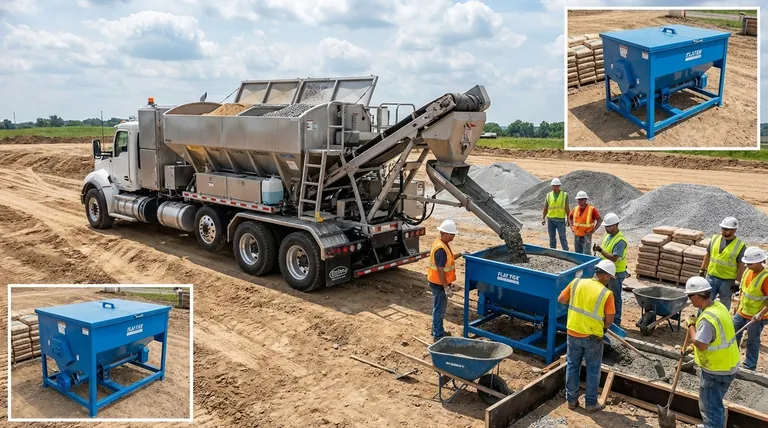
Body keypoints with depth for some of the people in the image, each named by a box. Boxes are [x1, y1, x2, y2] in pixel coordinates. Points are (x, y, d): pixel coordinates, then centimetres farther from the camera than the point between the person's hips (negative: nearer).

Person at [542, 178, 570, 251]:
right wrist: (543, 218, 2)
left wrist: (568, 220, -2)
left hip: (560, 220, -3)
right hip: (550, 220, 3)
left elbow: (567, 209, 2)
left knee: (562, 237, -4)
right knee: (552, 237, 9)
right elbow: (545, 208, 9)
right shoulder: (548, 195, 7)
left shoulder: (564, 195, 2)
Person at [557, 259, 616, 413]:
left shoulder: (576, 282, -7)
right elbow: (609, 321, -9)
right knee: (593, 370, 14)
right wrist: (602, 327, 11)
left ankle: (571, 400, 26)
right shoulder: (607, 293, -15)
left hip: (573, 334, 3)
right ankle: (591, 403, 25)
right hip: (593, 337, -3)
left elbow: (561, 299, 3)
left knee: (572, 367, 16)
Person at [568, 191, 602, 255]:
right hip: (576, 236, 6)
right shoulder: (575, 209, 5)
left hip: (586, 236, -6)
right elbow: (570, 217, 23)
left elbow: (600, 220, -14)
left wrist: (593, 231, -15)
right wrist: (572, 227, 12)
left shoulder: (592, 209, -11)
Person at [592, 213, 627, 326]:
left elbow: (614, 258, -29)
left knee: (615, 297, 3)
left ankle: (616, 320, 15)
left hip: (616, 273, -9)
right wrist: (598, 248, 1)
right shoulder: (608, 235, 4)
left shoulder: (620, 241, -24)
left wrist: (601, 250, -30)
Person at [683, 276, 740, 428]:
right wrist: (692, 347, 10)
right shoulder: (719, 306, 1)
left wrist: (691, 325, -14)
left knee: (710, 406, 4)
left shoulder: (708, 318, -30)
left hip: (715, 370, -9)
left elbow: (700, 345, -26)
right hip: (727, 365, 10)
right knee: (715, 402, 27)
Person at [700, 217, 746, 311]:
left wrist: (738, 282, -9)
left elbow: (742, 266, -7)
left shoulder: (740, 246, -10)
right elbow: (708, 255, 10)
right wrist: (702, 270, 10)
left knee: (724, 305, 12)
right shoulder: (715, 238, 0)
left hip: (728, 281, -3)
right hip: (711, 277, 3)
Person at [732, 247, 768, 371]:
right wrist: (739, 304, 14)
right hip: (742, 312, 7)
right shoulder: (748, 271, -2)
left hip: (756, 317, -7)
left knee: (752, 341, 8)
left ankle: (750, 367, 22)